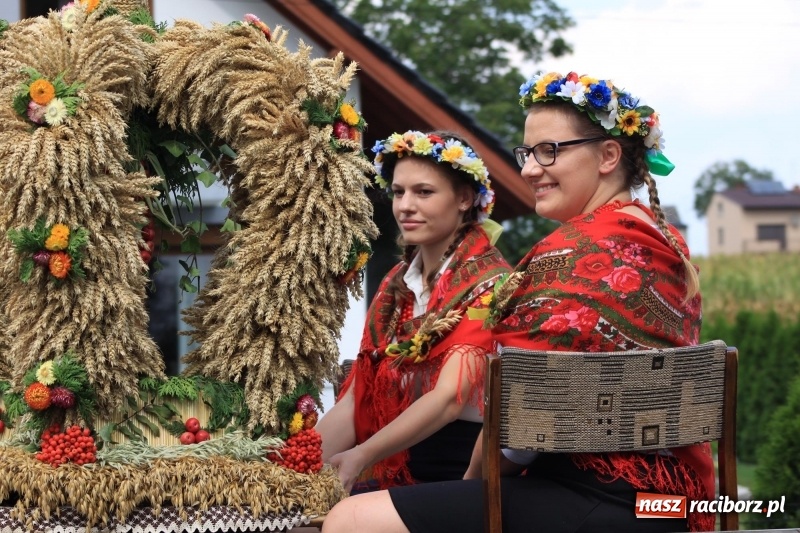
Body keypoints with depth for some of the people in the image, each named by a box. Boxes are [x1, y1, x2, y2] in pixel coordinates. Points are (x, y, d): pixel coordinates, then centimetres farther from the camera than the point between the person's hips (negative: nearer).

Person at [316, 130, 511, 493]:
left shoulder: (487, 285, -8)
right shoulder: (395, 286, 13)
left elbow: (448, 398, -19)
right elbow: (355, 399, 9)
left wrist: (361, 457, -28)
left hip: (460, 473, -6)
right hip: (392, 474, 6)